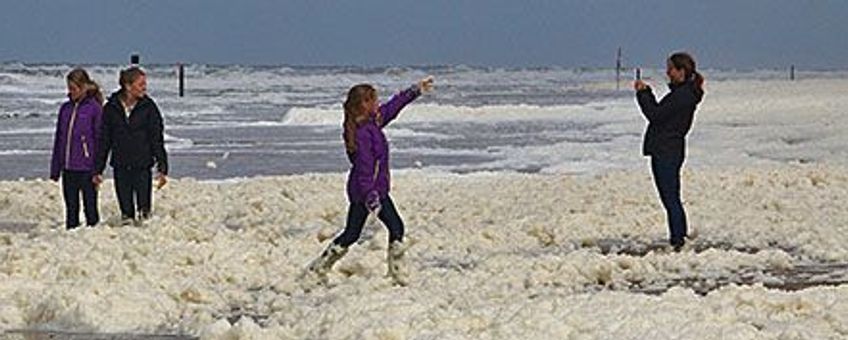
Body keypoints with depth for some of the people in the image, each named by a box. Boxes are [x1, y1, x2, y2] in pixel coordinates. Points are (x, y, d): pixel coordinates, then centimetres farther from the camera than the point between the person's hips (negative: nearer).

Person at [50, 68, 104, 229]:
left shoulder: (94, 108, -6)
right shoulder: (65, 108, 10)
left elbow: (100, 138, -6)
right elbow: (59, 139, 15)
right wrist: (55, 168, 13)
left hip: (87, 168, -5)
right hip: (68, 169, 5)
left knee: (90, 208, 3)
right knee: (71, 208, 10)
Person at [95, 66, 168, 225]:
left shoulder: (148, 107, -2)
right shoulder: (111, 108, 1)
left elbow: (157, 139, 0)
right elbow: (104, 140, 7)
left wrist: (162, 169, -5)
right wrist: (98, 169, 6)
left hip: (143, 166, -1)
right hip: (120, 167, 1)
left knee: (144, 205, -4)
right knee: (126, 209, 6)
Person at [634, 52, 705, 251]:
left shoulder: (683, 95, -17)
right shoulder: (683, 93, 15)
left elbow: (655, 115, -19)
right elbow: (660, 113, 20)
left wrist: (642, 93, -8)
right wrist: (646, 92, 12)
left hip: (667, 152, -11)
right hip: (666, 151, 11)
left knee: (671, 199, -7)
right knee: (671, 199, 15)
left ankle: (678, 241, -5)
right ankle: (679, 239, 20)